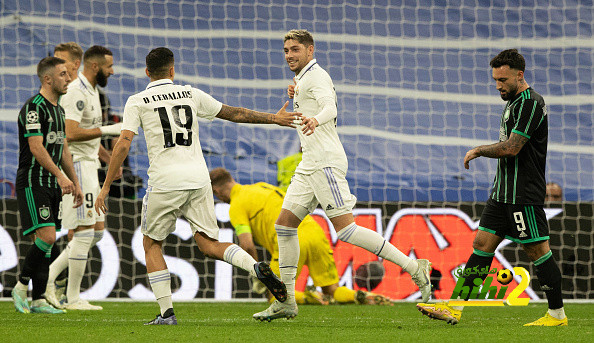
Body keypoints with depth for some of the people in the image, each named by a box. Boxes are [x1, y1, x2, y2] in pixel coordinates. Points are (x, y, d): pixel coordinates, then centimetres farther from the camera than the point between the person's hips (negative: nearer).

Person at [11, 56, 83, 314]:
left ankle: (38, 300, 7)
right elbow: (36, 148, -20)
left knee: (47, 241, 5)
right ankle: (21, 286, -5)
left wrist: (75, 183, 20)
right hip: (33, 183, -9)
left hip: (53, 186, 9)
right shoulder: (34, 107, -12)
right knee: (46, 236, -18)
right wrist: (60, 176, -27)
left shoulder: (58, 109, 17)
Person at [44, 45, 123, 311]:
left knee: (96, 230, 10)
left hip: (88, 167, 10)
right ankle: (73, 298, -2)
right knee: (83, 233, -7)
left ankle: (49, 276, 11)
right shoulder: (76, 92, -15)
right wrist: (108, 130, -22)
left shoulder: (91, 91, 18)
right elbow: (71, 133, -26)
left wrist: (110, 159, 21)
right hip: (75, 167, -10)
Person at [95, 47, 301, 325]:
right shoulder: (191, 94, 12)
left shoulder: (137, 102, 3)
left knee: (152, 245, 13)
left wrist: (106, 187, -2)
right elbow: (233, 114, 19)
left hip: (165, 182, -3)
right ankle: (257, 268, -20)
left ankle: (166, 313, 5)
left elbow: (123, 144, -6)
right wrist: (273, 118, 30)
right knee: (209, 244, 7)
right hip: (199, 179, 3)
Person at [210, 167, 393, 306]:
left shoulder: (236, 206, 5)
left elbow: (247, 245, -8)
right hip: (313, 229, 7)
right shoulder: (261, 186, 29)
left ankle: (309, 298, -18)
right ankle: (361, 297, -17)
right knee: (332, 291, 13)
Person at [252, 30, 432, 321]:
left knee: (345, 229, -17)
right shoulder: (304, 80, 23)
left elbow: (330, 107, -27)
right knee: (284, 224, 6)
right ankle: (286, 301, 8)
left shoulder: (315, 76, -8)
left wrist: (315, 119, -49)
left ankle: (414, 268, -16)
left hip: (326, 162, -10)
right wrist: (296, 98, 18)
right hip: (310, 165, 10)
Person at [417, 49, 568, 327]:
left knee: (537, 250, -5)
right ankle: (455, 308, 4)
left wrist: (478, 151, -8)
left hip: (524, 194, -10)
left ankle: (557, 314, 3)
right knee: (483, 244, 5)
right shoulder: (514, 101, 17)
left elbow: (511, 148, -22)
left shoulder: (530, 103, -15)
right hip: (503, 191, 10)